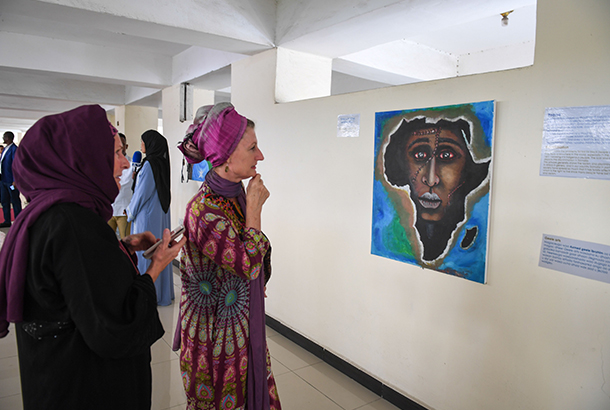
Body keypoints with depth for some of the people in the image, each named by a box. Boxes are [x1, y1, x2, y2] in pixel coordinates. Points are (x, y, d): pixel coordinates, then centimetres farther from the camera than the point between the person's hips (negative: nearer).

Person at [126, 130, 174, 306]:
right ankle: (163, 293, 24)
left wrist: (130, 212, -3)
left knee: (145, 252, 1)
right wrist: (136, 178, 12)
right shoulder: (161, 163, 8)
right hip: (161, 214, 9)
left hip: (147, 215, -9)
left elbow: (142, 194, -15)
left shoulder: (149, 165, -18)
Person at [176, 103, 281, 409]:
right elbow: (249, 263, -26)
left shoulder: (236, 194, 0)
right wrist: (254, 208, -21)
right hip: (215, 330, -7)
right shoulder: (203, 209, -27)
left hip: (242, 323, 7)